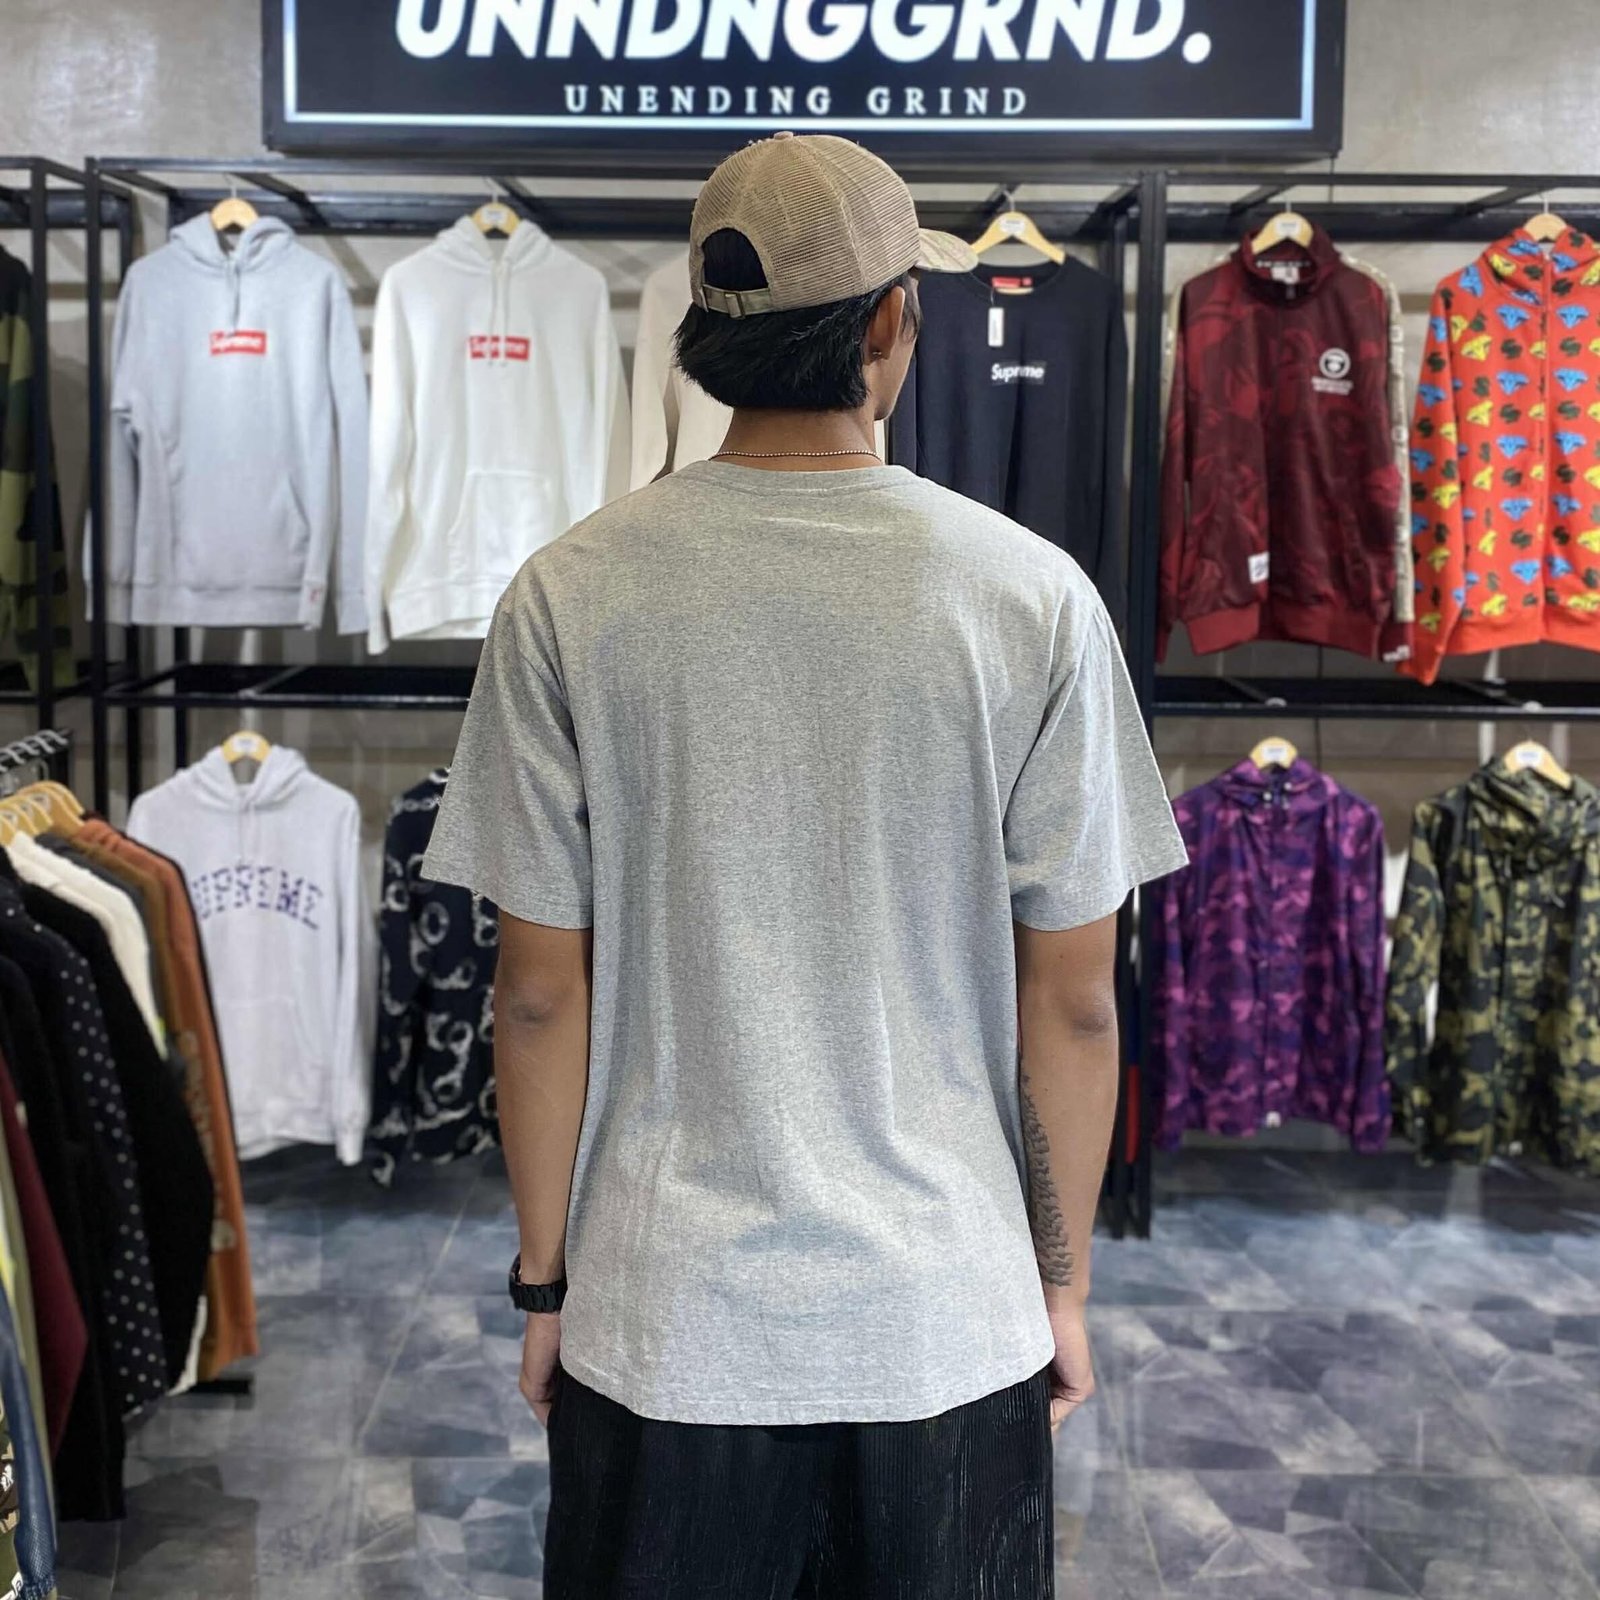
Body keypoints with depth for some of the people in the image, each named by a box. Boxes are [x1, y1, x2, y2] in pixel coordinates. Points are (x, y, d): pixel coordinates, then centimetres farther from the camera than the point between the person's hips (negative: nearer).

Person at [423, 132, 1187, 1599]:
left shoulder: (572, 598, -9)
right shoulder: (1033, 598, -10)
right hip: (949, 1316, 0)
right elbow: (1074, 1002, -5)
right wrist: (1065, 1280, 8)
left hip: (662, 1316, 1)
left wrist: (545, 1282, 8)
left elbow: (542, 995, -5)